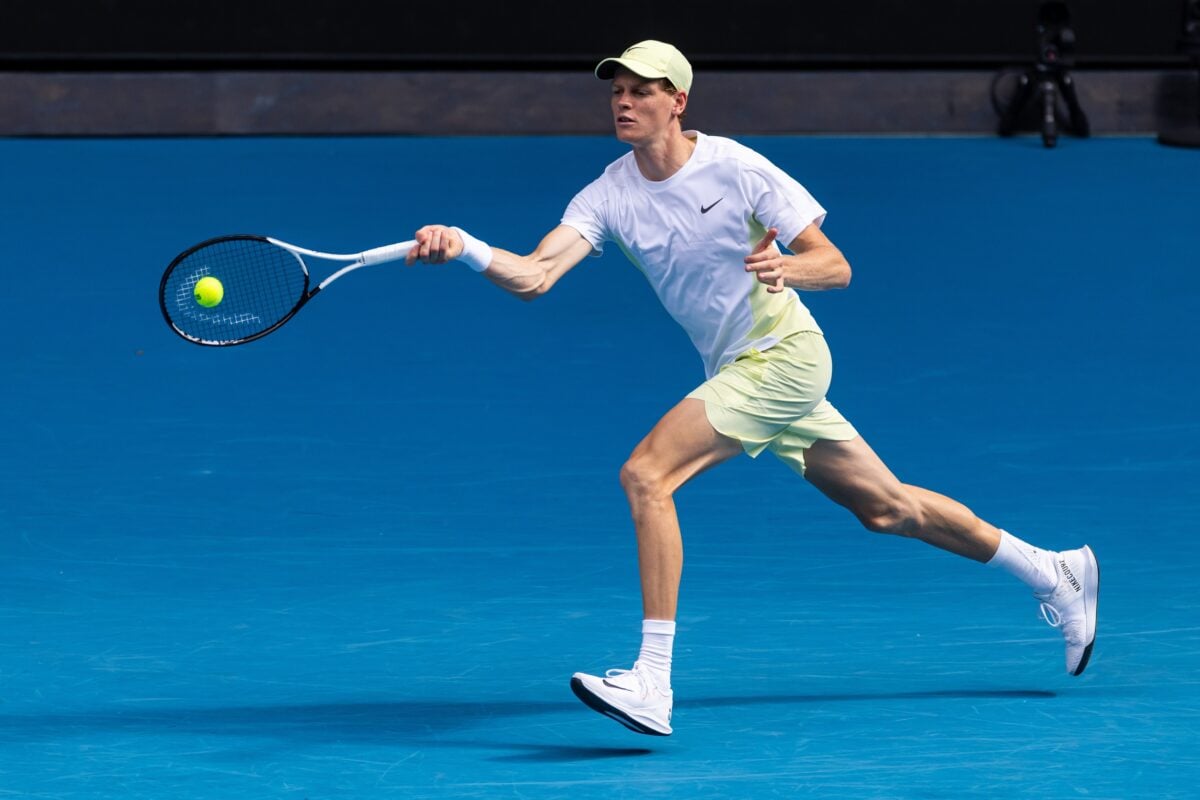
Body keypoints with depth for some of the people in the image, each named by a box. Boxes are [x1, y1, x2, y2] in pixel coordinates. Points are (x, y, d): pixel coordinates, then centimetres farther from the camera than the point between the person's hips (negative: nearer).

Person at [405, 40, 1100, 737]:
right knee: (887, 508, 17)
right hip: (738, 369, 7)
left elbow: (836, 266, -12)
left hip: (784, 357, -7)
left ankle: (652, 687, -27)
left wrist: (786, 269, -34)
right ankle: (1053, 573, 35)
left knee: (646, 473, -23)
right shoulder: (611, 195, -3)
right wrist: (461, 248, -34)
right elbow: (534, 276, -16)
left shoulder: (736, 169, -15)